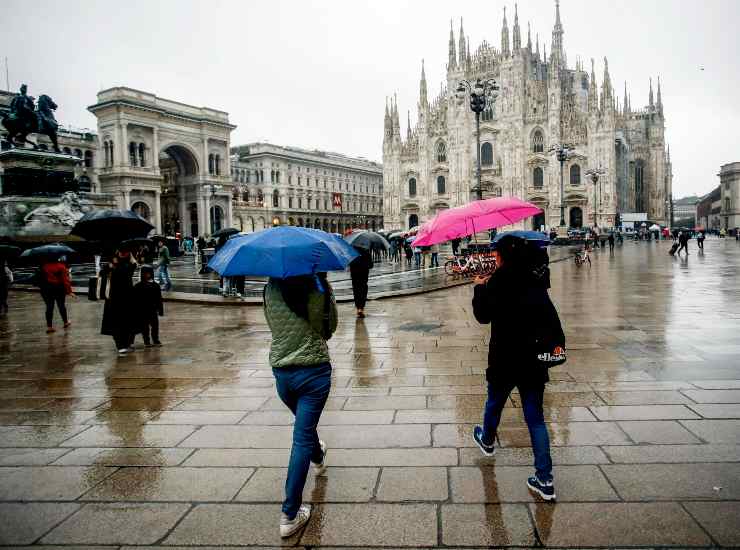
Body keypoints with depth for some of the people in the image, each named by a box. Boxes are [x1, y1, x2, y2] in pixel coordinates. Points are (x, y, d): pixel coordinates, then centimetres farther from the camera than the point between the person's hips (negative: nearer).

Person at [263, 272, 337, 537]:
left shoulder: (270, 288, -5)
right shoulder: (319, 287, -13)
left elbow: (271, 322, 8)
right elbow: (331, 327, -1)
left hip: (281, 370, 4)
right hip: (314, 370, -4)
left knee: (305, 422, 29)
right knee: (302, 437, 2)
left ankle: (318, 458, 60)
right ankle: (290, 514, 5)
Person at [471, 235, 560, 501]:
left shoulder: (498, 282, -13)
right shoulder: (536, 281, 3)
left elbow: (483, 316, -6)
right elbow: (551, 316, 6)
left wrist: (480, 288, 6)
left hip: (504, 360, -4)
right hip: (534, 360, 4)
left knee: (494, 404, 23)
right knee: (536, 418, 8)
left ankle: (487, 440, 50)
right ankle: (545, 479, 5)